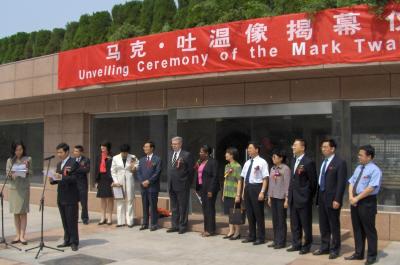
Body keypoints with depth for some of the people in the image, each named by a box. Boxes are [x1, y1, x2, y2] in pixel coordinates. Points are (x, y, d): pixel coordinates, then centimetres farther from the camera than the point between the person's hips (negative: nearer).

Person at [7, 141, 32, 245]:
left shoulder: (28, 159, 2)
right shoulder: (10, 160, 5)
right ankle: (17, 235, 13)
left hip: (24, 188, -2)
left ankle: (22, 236, 0)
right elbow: (7, 174, 3)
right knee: (16, 213, 6)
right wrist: (11, 175, -18)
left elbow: (30, 174, 1)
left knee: (23, 212, -2)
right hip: (13, 188, 2)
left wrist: (27, 169, -19)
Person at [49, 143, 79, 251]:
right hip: (61, 197, 8)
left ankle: (74, 242, 5)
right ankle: (67, 240, 20)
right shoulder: (59, 164, 16)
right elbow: (58, 179, 20)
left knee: (72, 221, -3)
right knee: (64, 221, 12)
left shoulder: (73, 163, -10)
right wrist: (52, 180, -1)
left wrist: (62, 177, -29)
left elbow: (74, 179, -17)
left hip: (70, 197, -8)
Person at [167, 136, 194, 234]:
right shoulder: (170, 154, 14)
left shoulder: (187, 155, -8)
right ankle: (175, 225, 22)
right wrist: (169, 181, 11)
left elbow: (191, 170, -6)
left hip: (182, 185, -7)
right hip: (172, 185, 7)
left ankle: (183, 226, 10)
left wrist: (188, 183, -4)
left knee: (183, 207, 2)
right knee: (174, 207, 13)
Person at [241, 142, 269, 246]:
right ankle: (251, 236, 25)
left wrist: (262, 192, -18)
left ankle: (260, 238, 12)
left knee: (258, 213, 1)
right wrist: (244, 191, 13)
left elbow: (265, 178, -12)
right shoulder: (247, 163, 13)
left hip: (256, 188, -7)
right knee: (249, 213, 13)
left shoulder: (262, 162, -8)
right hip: (247, 188, 7)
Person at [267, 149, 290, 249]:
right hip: (273, 197, 7)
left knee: (281, 220, 0)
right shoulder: (272, 169, 12)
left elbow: (287, 184, -12)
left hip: (281, 198, -7)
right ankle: (276, 240, 18)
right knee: (275, 220, 10)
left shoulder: (285, 169, -9)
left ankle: (281, 242, 8)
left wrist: (286, 199, -14)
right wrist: (269, 197, 14)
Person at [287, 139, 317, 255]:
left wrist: (310, 197, -3)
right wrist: (290, 194, 11)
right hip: (293, 198, 8)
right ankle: (296, 244, 25)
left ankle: (306, 246, 16)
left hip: (303, 198, -8)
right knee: (294, 224, 14)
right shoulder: (294, 160, 11)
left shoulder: (308, 162, -13)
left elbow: (313, 181, -8)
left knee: (306, 224, 5)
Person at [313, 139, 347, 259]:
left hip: (332, 199, -7)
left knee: (334, 226, 4)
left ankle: (334, 249, 16)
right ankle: (324, 247, 25)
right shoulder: (323, 161, 13)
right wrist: (318, 196, 9)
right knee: (323, 225, 14)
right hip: (321, 197, 7)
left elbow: (341, 183, -14)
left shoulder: (340, 162, -11)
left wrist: (337, 200, -18)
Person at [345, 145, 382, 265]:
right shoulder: (358, 168, 13)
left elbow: (370, 188, -19)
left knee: (369, 230, 2)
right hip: (355, 201, 8)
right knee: (357, 228, 14)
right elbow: (351, 183, 11)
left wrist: (357, 198, -17)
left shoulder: (374, 170, -12)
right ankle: (358, 253, 26)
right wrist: (351, 197, -4)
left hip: (367, 202, -8)